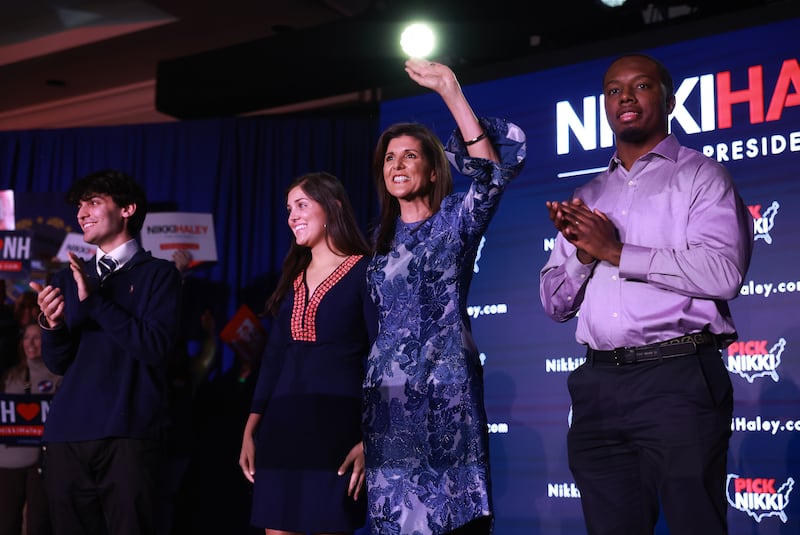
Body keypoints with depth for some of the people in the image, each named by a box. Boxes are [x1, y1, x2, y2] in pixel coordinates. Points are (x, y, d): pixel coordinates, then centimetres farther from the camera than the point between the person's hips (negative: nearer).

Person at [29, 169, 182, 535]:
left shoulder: (159, 274, 3)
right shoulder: (68, 279, 18)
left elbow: (156, 347, -11)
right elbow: (58, 363, 13)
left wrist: (94, 300, -14)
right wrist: (52, 324, -8)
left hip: (128, 434, -4)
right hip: (67, 434, 5)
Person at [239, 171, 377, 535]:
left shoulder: (364, 272, -2)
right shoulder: (293, 277, 16)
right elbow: (273, 356, 15)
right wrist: (251, 430, 9)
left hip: (336, 422, -6)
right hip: (282, 425, 6)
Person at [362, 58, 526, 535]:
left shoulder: (457, 219, 1)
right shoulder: (383, 237, 16)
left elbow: (497, 167, -17)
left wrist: (450, 92, -21)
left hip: (446, 381, -5)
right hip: (389, 387, 5)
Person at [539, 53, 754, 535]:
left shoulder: (700, 176, 3)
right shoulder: (590, 197, 19)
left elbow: (724, 272, -14)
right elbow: (556, 303, 16)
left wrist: (615, 252, -10)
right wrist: (583, 253, -4)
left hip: (677, 377, -5)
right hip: (598, 383, 5)